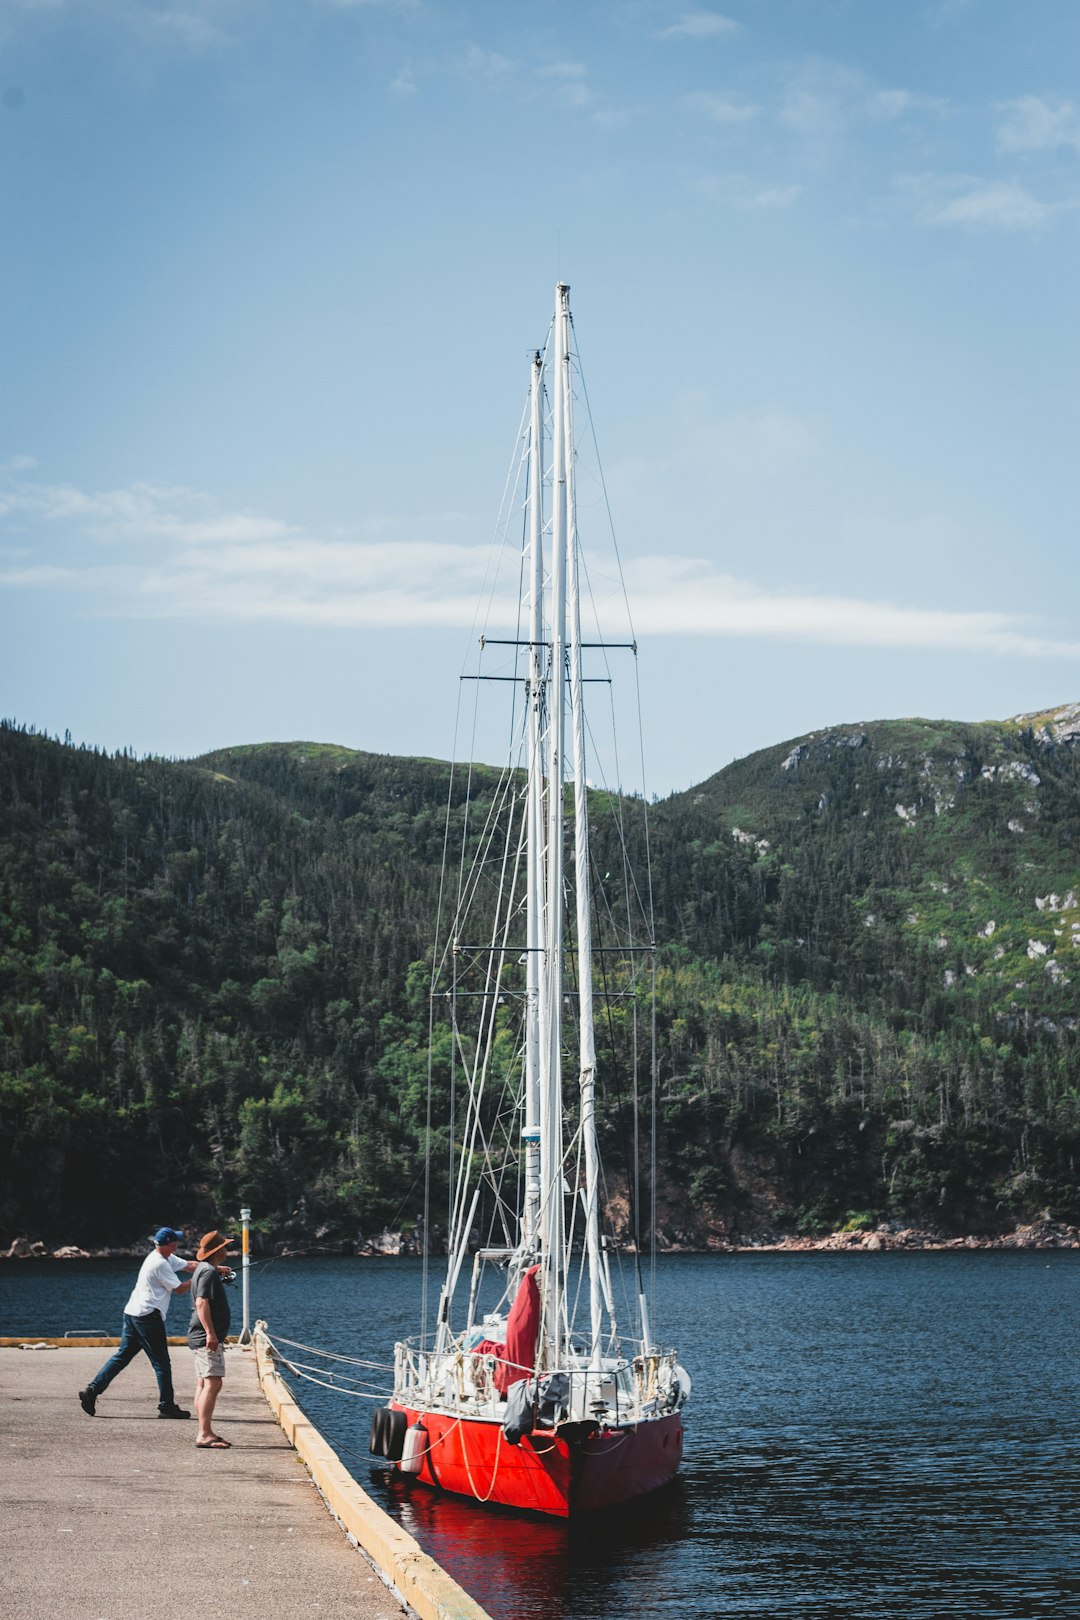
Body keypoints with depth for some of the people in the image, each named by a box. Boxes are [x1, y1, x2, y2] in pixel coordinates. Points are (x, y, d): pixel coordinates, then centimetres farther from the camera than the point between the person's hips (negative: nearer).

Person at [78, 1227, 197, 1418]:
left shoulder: (166, 1258, 15)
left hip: (132, 1314, 10)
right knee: (161, 1363, -1)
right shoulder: (161, 1264, -15)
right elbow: (179, 1289, -9)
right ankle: (167, 1406, 3)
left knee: (122, 1356, 10)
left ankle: (92, 1390, 2)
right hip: (148, 1316, -10)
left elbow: (189, 1265, 21)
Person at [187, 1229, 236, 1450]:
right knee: (212, 1384, -15)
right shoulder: (209, 1272, -15)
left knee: (204, 1384, 13)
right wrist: (210, 1333, -29)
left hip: (202, 1338, 11)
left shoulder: (203, 1268, 16)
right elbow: (202, 1303, -25)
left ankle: (205, 1431, 17)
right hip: (208, 1337, -11)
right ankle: (204, 1435, -21)